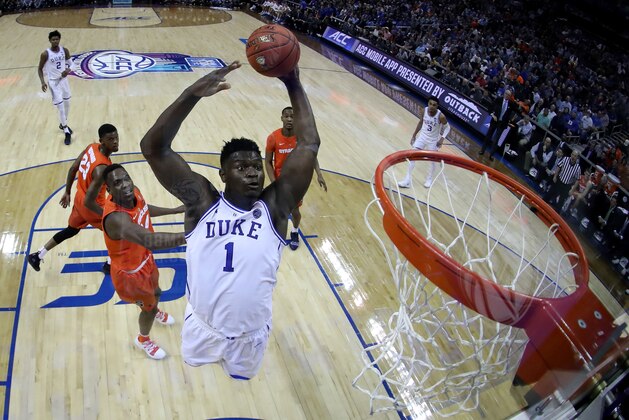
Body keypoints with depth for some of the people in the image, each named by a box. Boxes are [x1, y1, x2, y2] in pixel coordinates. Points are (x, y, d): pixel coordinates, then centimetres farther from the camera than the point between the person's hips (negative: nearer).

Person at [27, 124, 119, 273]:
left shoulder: (92, 147, -9)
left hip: (80, 198, 8)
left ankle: (37, 256, 42)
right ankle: (110, 265, 24)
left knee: (71, 230, 30)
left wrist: (67, 192, 17)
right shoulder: (102, 168, -36)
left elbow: (73, 169, 5)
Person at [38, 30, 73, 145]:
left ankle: (63, 124, 40)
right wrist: (43, 82, -16)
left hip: (64, 79, 5)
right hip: (53, 82, -5)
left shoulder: (64, 50, -4)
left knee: (67, 103, 17)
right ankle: (67, 132, -2)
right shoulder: (45, 54, -14)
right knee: (60, 107, -8)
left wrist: (68, 70, -12)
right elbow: (40, 68, -4)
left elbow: (70, 62, 10)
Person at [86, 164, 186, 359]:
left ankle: (154, 311, 72)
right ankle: (143, 339, 52)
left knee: (156, 292, 35)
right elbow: (149, 240, -63)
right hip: (130, 272, -7)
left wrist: (174, 210, 11)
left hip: (144, 259, 8)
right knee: (149, 306, 18)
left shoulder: (134, 193, -18)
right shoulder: (116, 218, -45)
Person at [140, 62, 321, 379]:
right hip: (203, 328, 1)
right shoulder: (202, 202, -16)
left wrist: (293, 86, -21)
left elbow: (309, 146, -18)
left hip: (251, 335, 0)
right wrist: (193, 93, -33)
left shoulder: (274, 206, -14)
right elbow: (153, 148, -23)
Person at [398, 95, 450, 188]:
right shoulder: (425, 110, -13)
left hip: (433, 140, -3)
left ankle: (429, 179, 36)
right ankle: (407, 180, 3)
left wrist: (442, 138, -24)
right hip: (422, 137, 3)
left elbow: (447, 127, -10)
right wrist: (414, 135, 7)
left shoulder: (440, 116, -26)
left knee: (432, 160, 11)